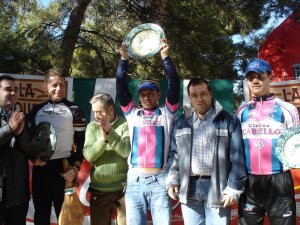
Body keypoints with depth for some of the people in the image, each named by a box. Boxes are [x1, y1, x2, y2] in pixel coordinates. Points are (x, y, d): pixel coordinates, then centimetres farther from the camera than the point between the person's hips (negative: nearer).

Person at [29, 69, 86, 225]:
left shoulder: (74, 110, -1)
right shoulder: (37, 110, 9)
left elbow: (81, 141, -3)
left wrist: (76, 167, -11)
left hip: (64, 167, -3)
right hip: (40, 167, 4)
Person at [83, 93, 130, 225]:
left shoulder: (125, 125, -4)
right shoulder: (92, 127, 4)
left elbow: (126, 151, -14)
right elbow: (88, 155, -6)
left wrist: (110, 132, -20)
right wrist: (103, 139, -21)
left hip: (122, 188, -3)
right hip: (98, 189, 3)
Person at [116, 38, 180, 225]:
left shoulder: (166, 113, 9)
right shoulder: (133, 113, 13)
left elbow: (174, 86, -1)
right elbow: (121, 88, 8)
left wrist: (166, 57, -5)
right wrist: (124, 60, 2)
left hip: (159, 180, -2)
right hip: (135, 180, 2)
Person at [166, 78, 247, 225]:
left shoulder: (228, 120, -1)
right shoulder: (181, 122, 11)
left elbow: (237, 157, -4)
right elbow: (174, 154, 14)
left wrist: (234, 188, -9)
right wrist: (172, 180, 5)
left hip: (217, 187, -3)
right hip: (188, 188, 3)